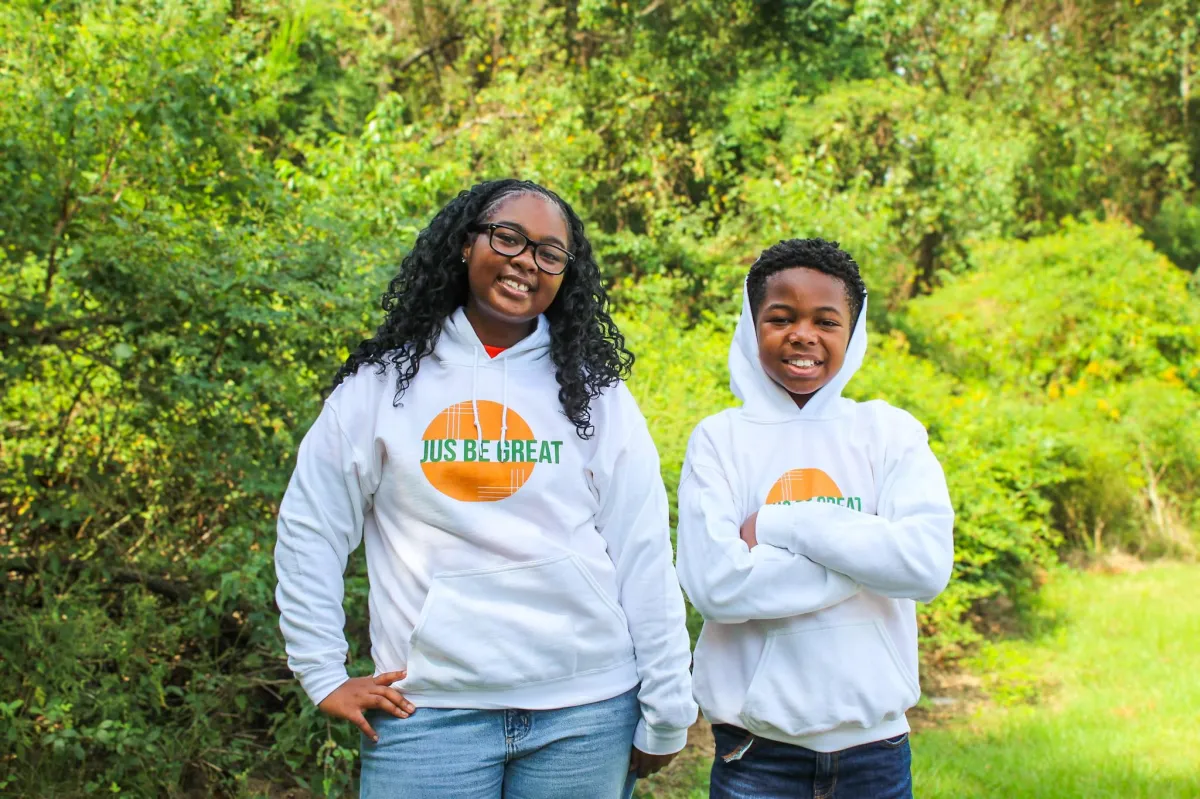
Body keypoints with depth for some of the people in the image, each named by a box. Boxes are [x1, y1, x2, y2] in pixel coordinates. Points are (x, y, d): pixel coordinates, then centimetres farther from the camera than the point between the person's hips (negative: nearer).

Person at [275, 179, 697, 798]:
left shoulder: (594, 393, 5)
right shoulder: (383, 382, 5)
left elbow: (642, 555, 3)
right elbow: (309, 531, 8)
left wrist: (666, 717, 1)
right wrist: (323, 673, 4)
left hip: (586, 712, 1)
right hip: (429, 710, 0)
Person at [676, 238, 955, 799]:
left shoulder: (890, 433, 1)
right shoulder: (719, 439, -2)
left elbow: (927, 564, -13)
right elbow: (716, 584, -15)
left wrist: (779, 524, -14)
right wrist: (864, 552, -13)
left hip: (874, 738, 1)